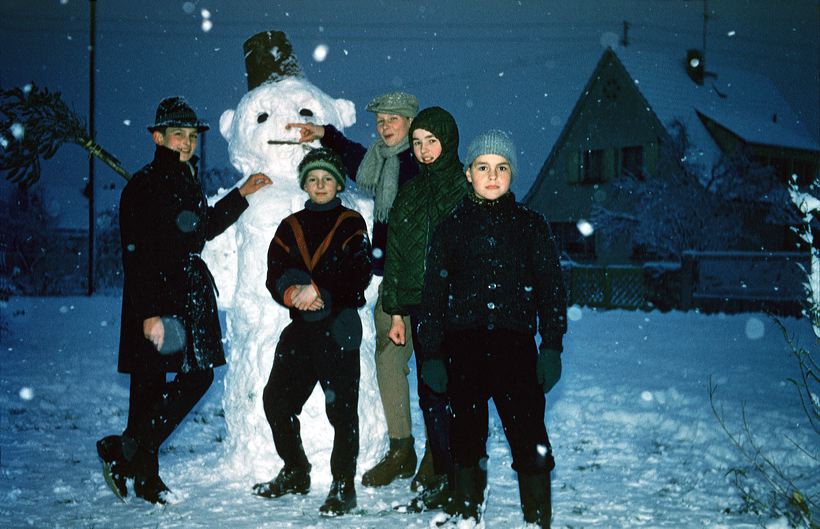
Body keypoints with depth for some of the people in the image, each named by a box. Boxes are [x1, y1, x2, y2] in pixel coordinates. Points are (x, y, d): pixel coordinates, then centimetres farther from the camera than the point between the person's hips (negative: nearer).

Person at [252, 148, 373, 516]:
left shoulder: (351, 224, 5)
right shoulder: (290, 227, 16)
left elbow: (359, 274, -8)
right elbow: (276, 276, 5)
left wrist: (318, 290, -20)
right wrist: (292, 293, -17)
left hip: (339, 329, -5)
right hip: (300, 328, 5)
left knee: (342, 408, -7)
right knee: (277, 401, 5)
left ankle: (343, 488, 3)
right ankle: (295, 473, 24)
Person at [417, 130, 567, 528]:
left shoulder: (531, 225, 8)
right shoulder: (450, 227, 9)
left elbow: (551, 287, 7)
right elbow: (433, 294, 9)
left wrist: (552, 346, -1)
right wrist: (433, 354, 3)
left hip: (515, 345, -1)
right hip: (463, 349, 1)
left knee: (529, 438, -6)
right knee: (467, 438, 7)